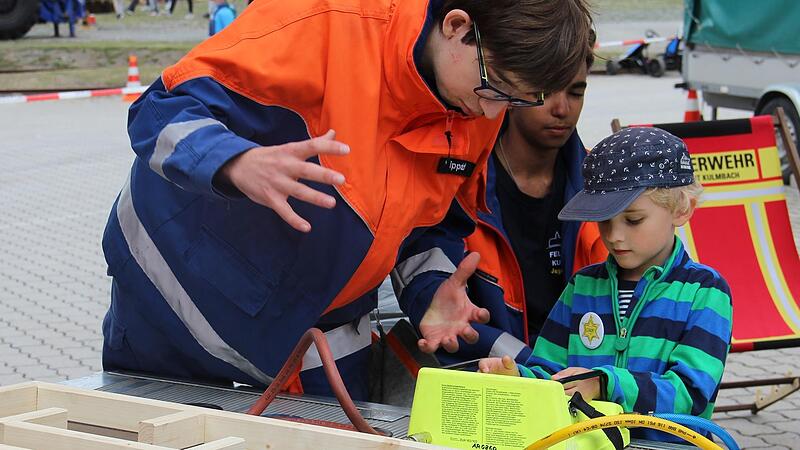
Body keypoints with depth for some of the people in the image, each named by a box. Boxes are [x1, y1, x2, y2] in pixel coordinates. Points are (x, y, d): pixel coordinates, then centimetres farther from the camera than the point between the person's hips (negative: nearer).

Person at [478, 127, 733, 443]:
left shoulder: (704, 290, 0)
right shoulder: (583, 286, 14)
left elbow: (690, 393, -11)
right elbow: (548, 373, 12)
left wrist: (605, 384, -23)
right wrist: (519, 377, -10)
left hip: (665, 442, -3)